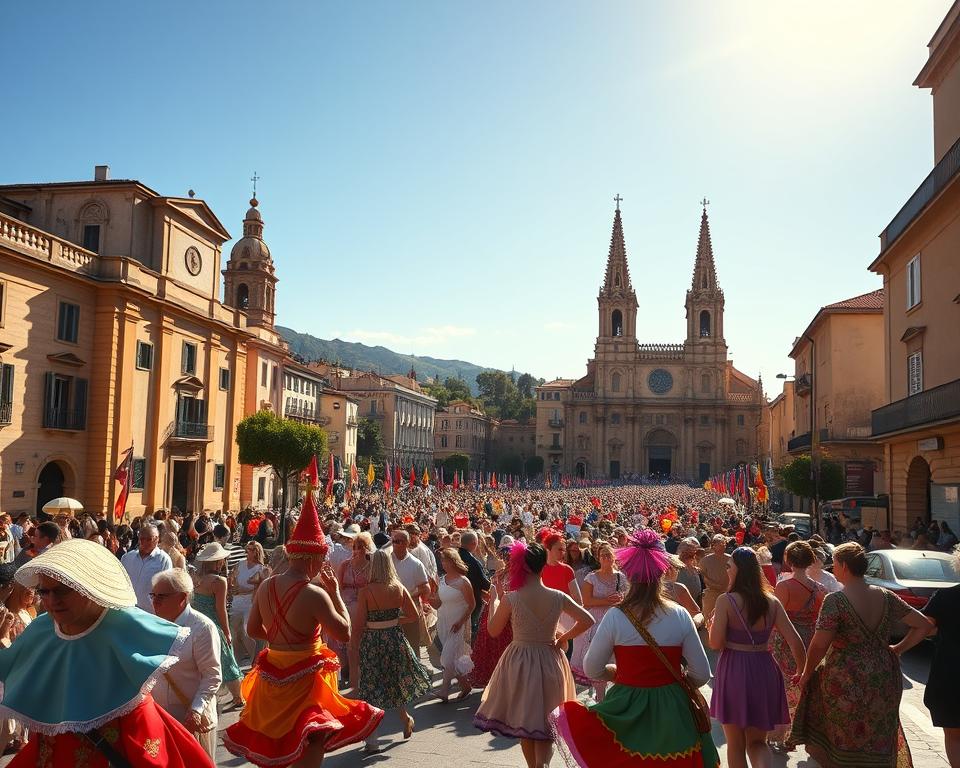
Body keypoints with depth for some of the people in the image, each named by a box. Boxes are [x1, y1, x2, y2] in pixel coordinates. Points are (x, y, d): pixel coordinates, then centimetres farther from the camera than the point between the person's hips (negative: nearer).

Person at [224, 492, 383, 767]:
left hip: (272, 674, 7)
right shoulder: (315, 594, -22)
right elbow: (344, 633, -15)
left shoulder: (265, 587, -2)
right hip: (303, 677, -7)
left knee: (275, 743, 23)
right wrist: (335, 591, -8)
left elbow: (253, 629, 9)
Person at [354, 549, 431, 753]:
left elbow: (359, 625, -13)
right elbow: (414, 617, 1)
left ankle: (371, 740, 5)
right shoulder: (399, 588, -4)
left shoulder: (365, 591, -15)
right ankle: (405, 718, 40)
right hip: (395, 638, 4)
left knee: (371, 685, 5)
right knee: (396, 680, 26)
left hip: (371, 641, -3)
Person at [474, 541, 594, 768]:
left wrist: (494, 599, 8)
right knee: (545, 721, 14)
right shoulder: (558, 597, -9)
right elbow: (588, 620, -6)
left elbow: (493, 631, -3)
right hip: (550, 662, 1)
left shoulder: (510, 599, -16)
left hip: (520, 663, -1)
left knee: (524, 719, 18)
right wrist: (564, 637, 5)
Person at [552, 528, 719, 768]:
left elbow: (592, 670, -5)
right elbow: (701, 674, -4)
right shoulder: (680, 615, -10)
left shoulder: (615, 616, -14)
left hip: (627, 713, -1)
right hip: (672, 713, 1)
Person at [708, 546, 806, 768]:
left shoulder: (725, 601, -12)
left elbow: (716, 643, -14)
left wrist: (713, 623, 6)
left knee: (736, 744, 14)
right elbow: (795, 641, -1)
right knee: (757, 741, 17)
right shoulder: (772, 602, 0)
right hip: (764, 669, 4)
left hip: (733, 670, -4)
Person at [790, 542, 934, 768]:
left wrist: (806, 675, -6)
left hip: (847, 683, -6)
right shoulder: (886, 597, 1)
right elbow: (923, 625, 5)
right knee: (878, 748, 19)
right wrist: (897, 649, 11)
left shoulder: (835, 601, -16)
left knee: (847, 746, 9)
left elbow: (819, 645, -20)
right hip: (884, 680, 6)